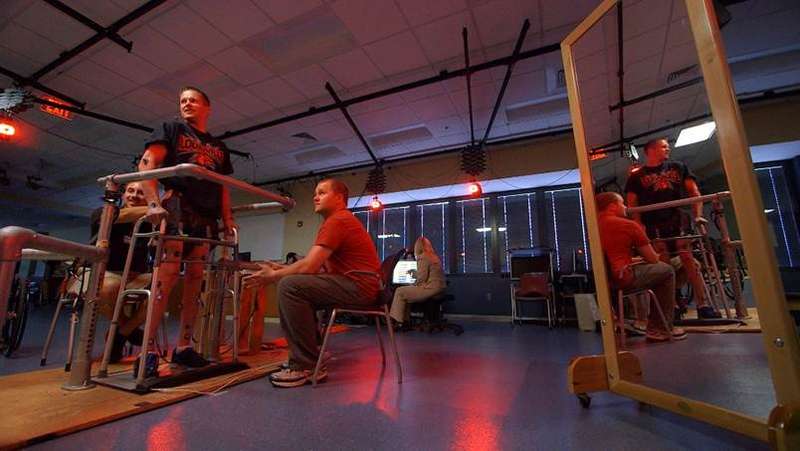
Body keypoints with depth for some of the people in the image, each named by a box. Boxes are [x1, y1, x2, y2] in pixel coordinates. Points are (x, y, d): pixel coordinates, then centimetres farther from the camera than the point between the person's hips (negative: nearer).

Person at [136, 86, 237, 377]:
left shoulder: (219, 148, 24)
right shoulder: (171, 129, 12)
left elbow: (223, 188, 20)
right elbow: (146, 165, -2)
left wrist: (228, 220, 8)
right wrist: (153, 202, -17)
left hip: (206, 218, 5)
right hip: (176, 209, -4)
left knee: (195, 280, 3)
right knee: (168, 274, -15)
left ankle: (183, 347, 10)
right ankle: (148, 350, -7)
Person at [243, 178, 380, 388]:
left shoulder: (336, 221, -11)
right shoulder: (340, 220, 22)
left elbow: (309, 266, -18)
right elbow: (317, 266, 17)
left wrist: (273, 276, -3)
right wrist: (282, 269, 8)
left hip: (360, 285, -11)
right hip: (355, 285, 11)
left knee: (290, 286, -19)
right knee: (297, 285, 17)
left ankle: (307, 366, -11)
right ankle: (313, 351, 17)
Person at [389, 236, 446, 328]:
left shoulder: (423, 257, -12)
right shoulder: (434, 256, 17)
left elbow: (422, 278, -17)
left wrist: (414, 284, 1)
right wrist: (415, 272, 30)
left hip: (430, 289, -10)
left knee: (400, 291, -1)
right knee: (406, 290, 19)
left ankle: (398, 321, 5)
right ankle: (404, 319, 17)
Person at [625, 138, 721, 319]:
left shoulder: (678, 167, 16)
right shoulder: (636, 177, 9)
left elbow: (694, 192, 12)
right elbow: (632, 205, 3)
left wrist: (698, 215, -1)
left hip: (679, 221, 2)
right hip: (654, 226, -2)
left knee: (690, 263, -4)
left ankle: (703, 305, 0)